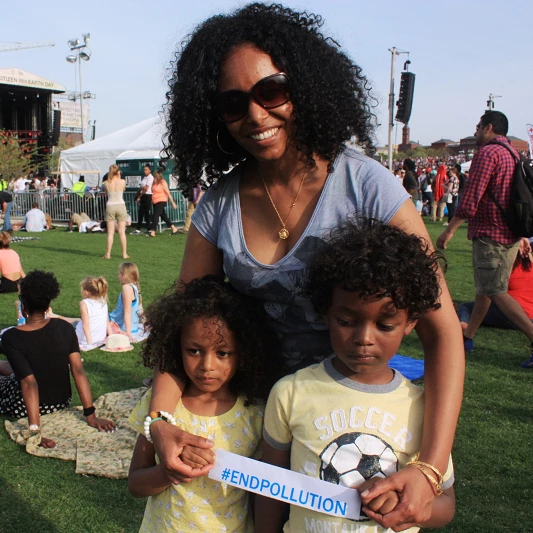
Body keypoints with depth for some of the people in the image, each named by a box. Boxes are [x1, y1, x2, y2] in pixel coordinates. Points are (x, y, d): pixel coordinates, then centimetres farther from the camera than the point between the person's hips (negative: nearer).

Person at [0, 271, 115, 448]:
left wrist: (34, 430, -34)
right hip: (61, 402, 4)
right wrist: (91, 415, -16)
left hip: (25, 407, -4)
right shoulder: (64, 328, -12)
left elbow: (29, 382, -30)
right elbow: (78, 370, -16)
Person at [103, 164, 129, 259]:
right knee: (122, 232, 5)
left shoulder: (106, 183, -5)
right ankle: (124, 254, 8)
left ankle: (108, 254, 4)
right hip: (121, 206, -1)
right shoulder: (122, 182, -8)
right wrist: (119, 178, 11)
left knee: (110, 232, 4)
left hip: (110, 206, 1)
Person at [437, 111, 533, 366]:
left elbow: (471, 197, -21)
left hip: (490, 235, -10)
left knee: (495, 291, -7)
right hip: (511, 234, 10)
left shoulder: (487, 152, -14)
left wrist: (450, 230, -17)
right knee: (485, 287, 15)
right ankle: (468, 336, 24)